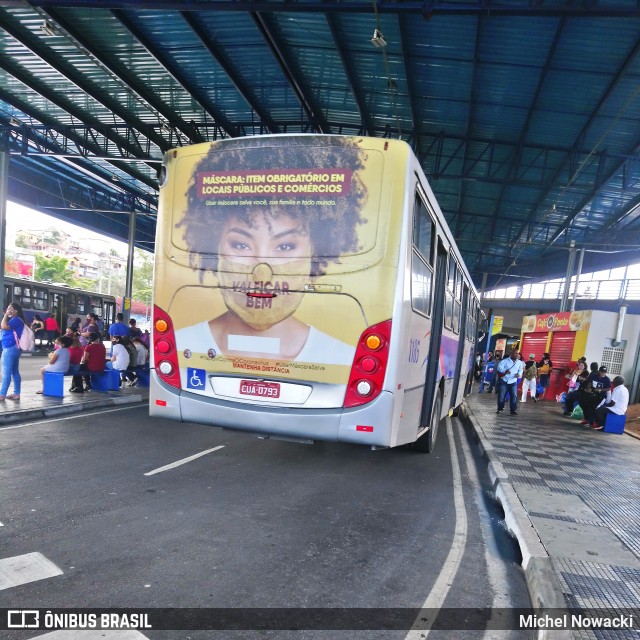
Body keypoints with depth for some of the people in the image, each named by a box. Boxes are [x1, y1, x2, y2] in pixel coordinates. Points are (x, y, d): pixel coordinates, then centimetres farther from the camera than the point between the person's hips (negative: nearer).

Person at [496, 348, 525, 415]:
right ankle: (500, 409, 16)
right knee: (501, 396, 1)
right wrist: (505, 371, -34)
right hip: (504, 381, -2)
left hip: (513, 382, 2)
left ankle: (513, 410, 1)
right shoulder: (505, 361, -6)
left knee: (514, 396, -6)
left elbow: (521, 370, 12)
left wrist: (519, 374, -11)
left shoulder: (520, 363, 6)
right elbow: (499, 367, -16)